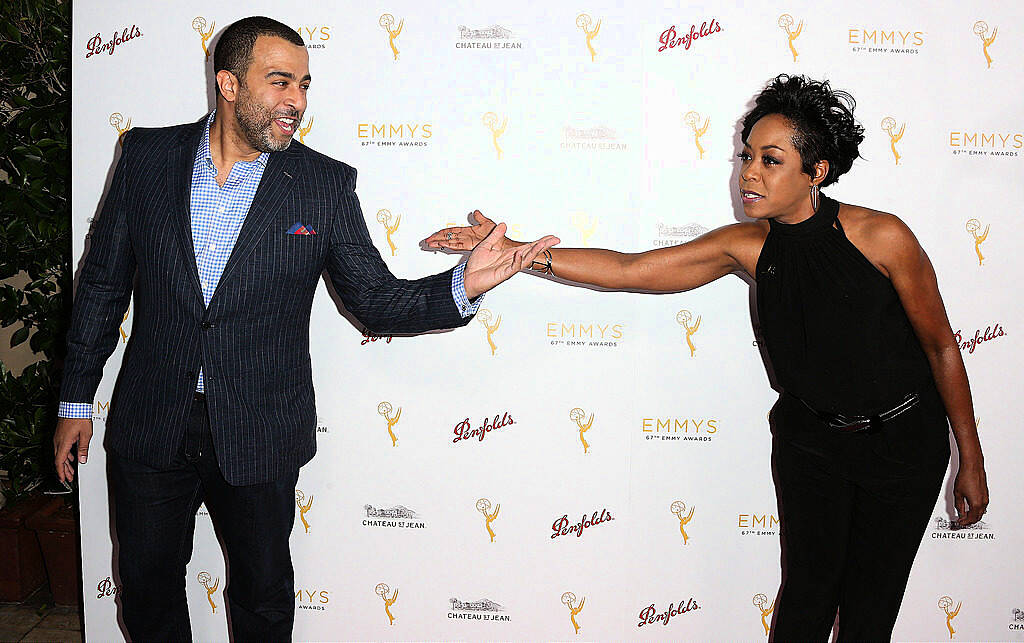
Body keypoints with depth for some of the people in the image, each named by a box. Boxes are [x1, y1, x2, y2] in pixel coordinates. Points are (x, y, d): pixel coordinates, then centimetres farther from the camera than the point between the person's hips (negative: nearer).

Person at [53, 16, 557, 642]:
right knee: (148, 588, 17)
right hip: (149, 426, 1)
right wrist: (76, 400, 7)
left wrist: (464, 285, -24)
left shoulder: (325, 184, -6)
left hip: (258, 437, -1)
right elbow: (104, 281, 5)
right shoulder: (148, 155, -2)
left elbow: (378, 301, -5)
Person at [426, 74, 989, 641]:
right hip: (811, 437, 2)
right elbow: (627, 270, -13)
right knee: (807, 589, 8)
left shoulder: (882, 236, -20)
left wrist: (971, 463, -2)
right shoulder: (747, 245, -11)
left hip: (904, 440, -2)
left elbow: (942, 347, -9)